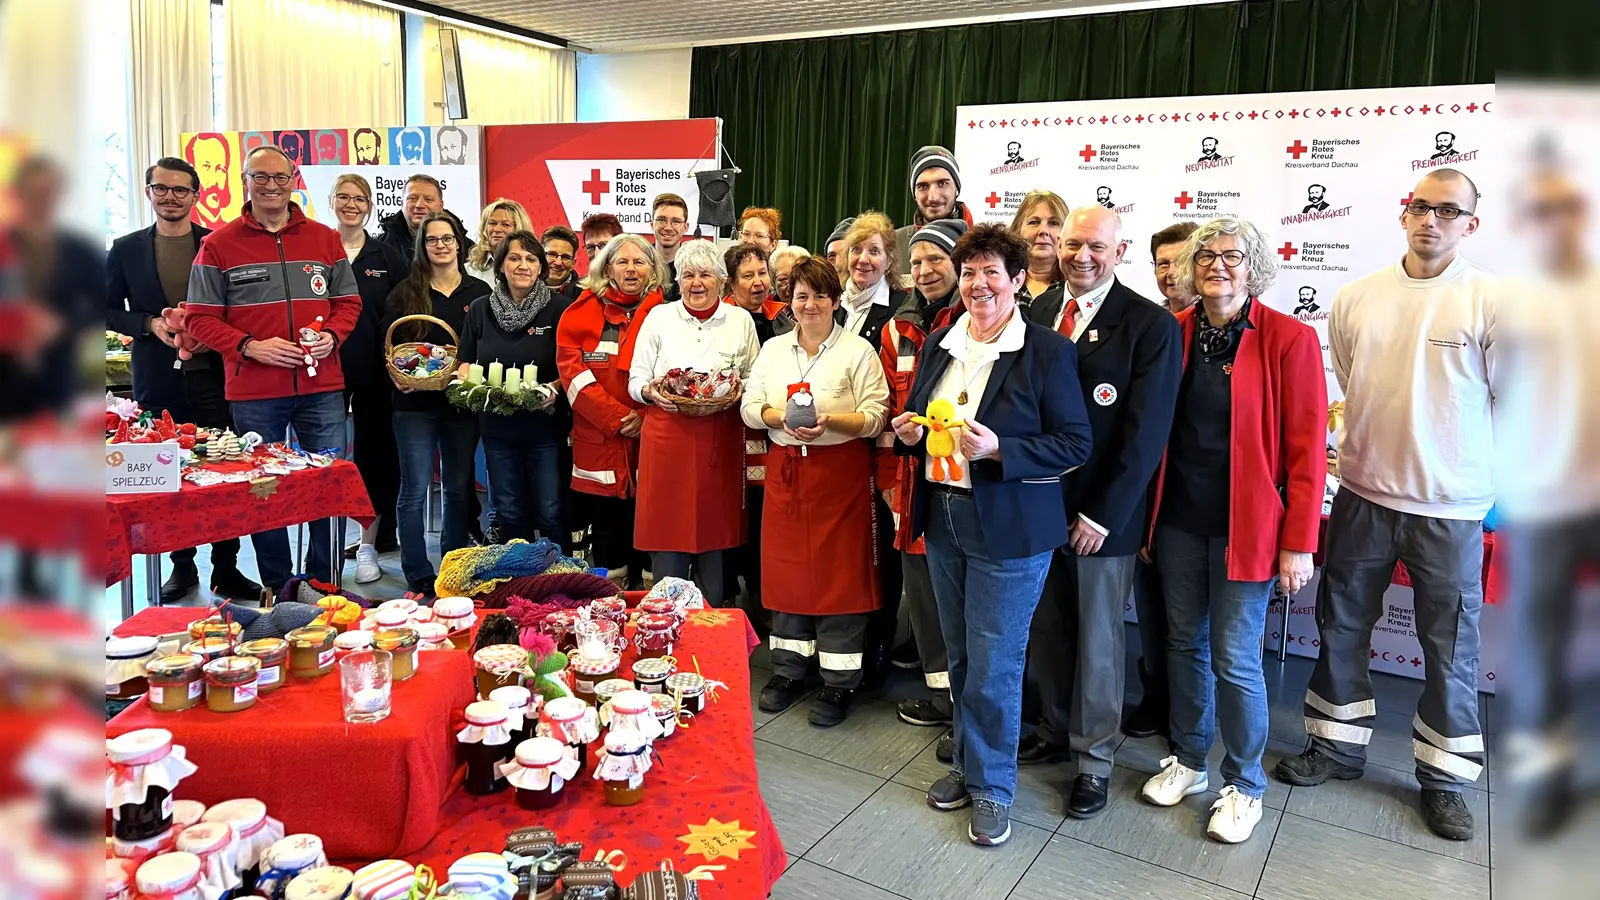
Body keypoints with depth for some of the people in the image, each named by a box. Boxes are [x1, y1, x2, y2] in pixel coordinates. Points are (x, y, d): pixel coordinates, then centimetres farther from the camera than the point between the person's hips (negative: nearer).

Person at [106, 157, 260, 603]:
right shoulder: (126, 249, 7)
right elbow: (110, 309, 9)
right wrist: (150, 324, -8)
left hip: (213, 378, -1)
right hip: (158, 383, 1)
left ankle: (226, 568, 11)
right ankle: (182, 565, 20)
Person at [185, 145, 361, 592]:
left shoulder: (325, 238, 9)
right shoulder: (219, 244, 1)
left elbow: (348, 302, 13)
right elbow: (201, 318, 1)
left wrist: (331, 335, -7)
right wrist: (250, 347, -14)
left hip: (322, 388, 2)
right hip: (253, 393, -2)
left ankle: (322, 586, 19)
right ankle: (276, 591, 20)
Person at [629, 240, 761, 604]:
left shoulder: (741, 320, 9)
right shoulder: (659, 317, 8)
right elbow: (635, 380, 8)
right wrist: (652, 391, -14)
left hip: (721, 441, 1)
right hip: (667, 437, 0)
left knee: (715, 532, 4)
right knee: (667, 534, -2)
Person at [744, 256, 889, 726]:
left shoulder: (858, 351, -3)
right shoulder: (773, 349, 11)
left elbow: (875, 417, -8)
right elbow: (749, 407, 7)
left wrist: (830, 422, -23)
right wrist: (779, 417, -13)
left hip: (840, 471, -4)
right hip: (785, 470, 4)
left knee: (839, 571, 0)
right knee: (786, 566, 9)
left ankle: (838, 681, 9)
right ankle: (788, 668, 23)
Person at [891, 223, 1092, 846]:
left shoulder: (1048, 351, -11)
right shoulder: (938, 344, 8)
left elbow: (1075, 444, -12)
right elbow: (915, 418, 19)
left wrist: (998, 450, -24)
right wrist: (909, 432, -5)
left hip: (1008, 530, -6)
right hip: (943, 519, 6)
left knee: (993, 666, 2)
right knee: (960, 658, 17)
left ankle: (992, 784, 21)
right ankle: (969, 762, 35)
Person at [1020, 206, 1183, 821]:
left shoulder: (1151, 326, -9)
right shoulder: (1035, 313, 5)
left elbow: (1145, 434, -12)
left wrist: (1101, 515, -13)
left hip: (1101, 516, -4)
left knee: (1099, 641, 9)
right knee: (1045, 629, 15)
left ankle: (1095, 759, 26)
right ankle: (1054, 732, 36)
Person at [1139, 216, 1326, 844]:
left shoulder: (1289, 339, -9)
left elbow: (1307, 449, -9)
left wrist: (1298, 543, -11)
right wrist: (1148, 517, 6)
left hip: (1245, 526, -4)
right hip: (1179, 520, 4)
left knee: (1235, 660, 2)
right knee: (1184, 643, 15)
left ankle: (1244, 785, 23)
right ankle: (1188, 761, 34)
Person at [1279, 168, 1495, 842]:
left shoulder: (1490, 301, -8)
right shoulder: (1355, 298, 2)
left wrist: (1456, 454, 3)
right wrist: (1381, 444, 12)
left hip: (1451, 507, -3)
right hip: (1363, 493, 3)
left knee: (1450, 647, 9)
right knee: (1340, 626, 14)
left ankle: (1444, 776, 26)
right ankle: (1339, 744, 32)